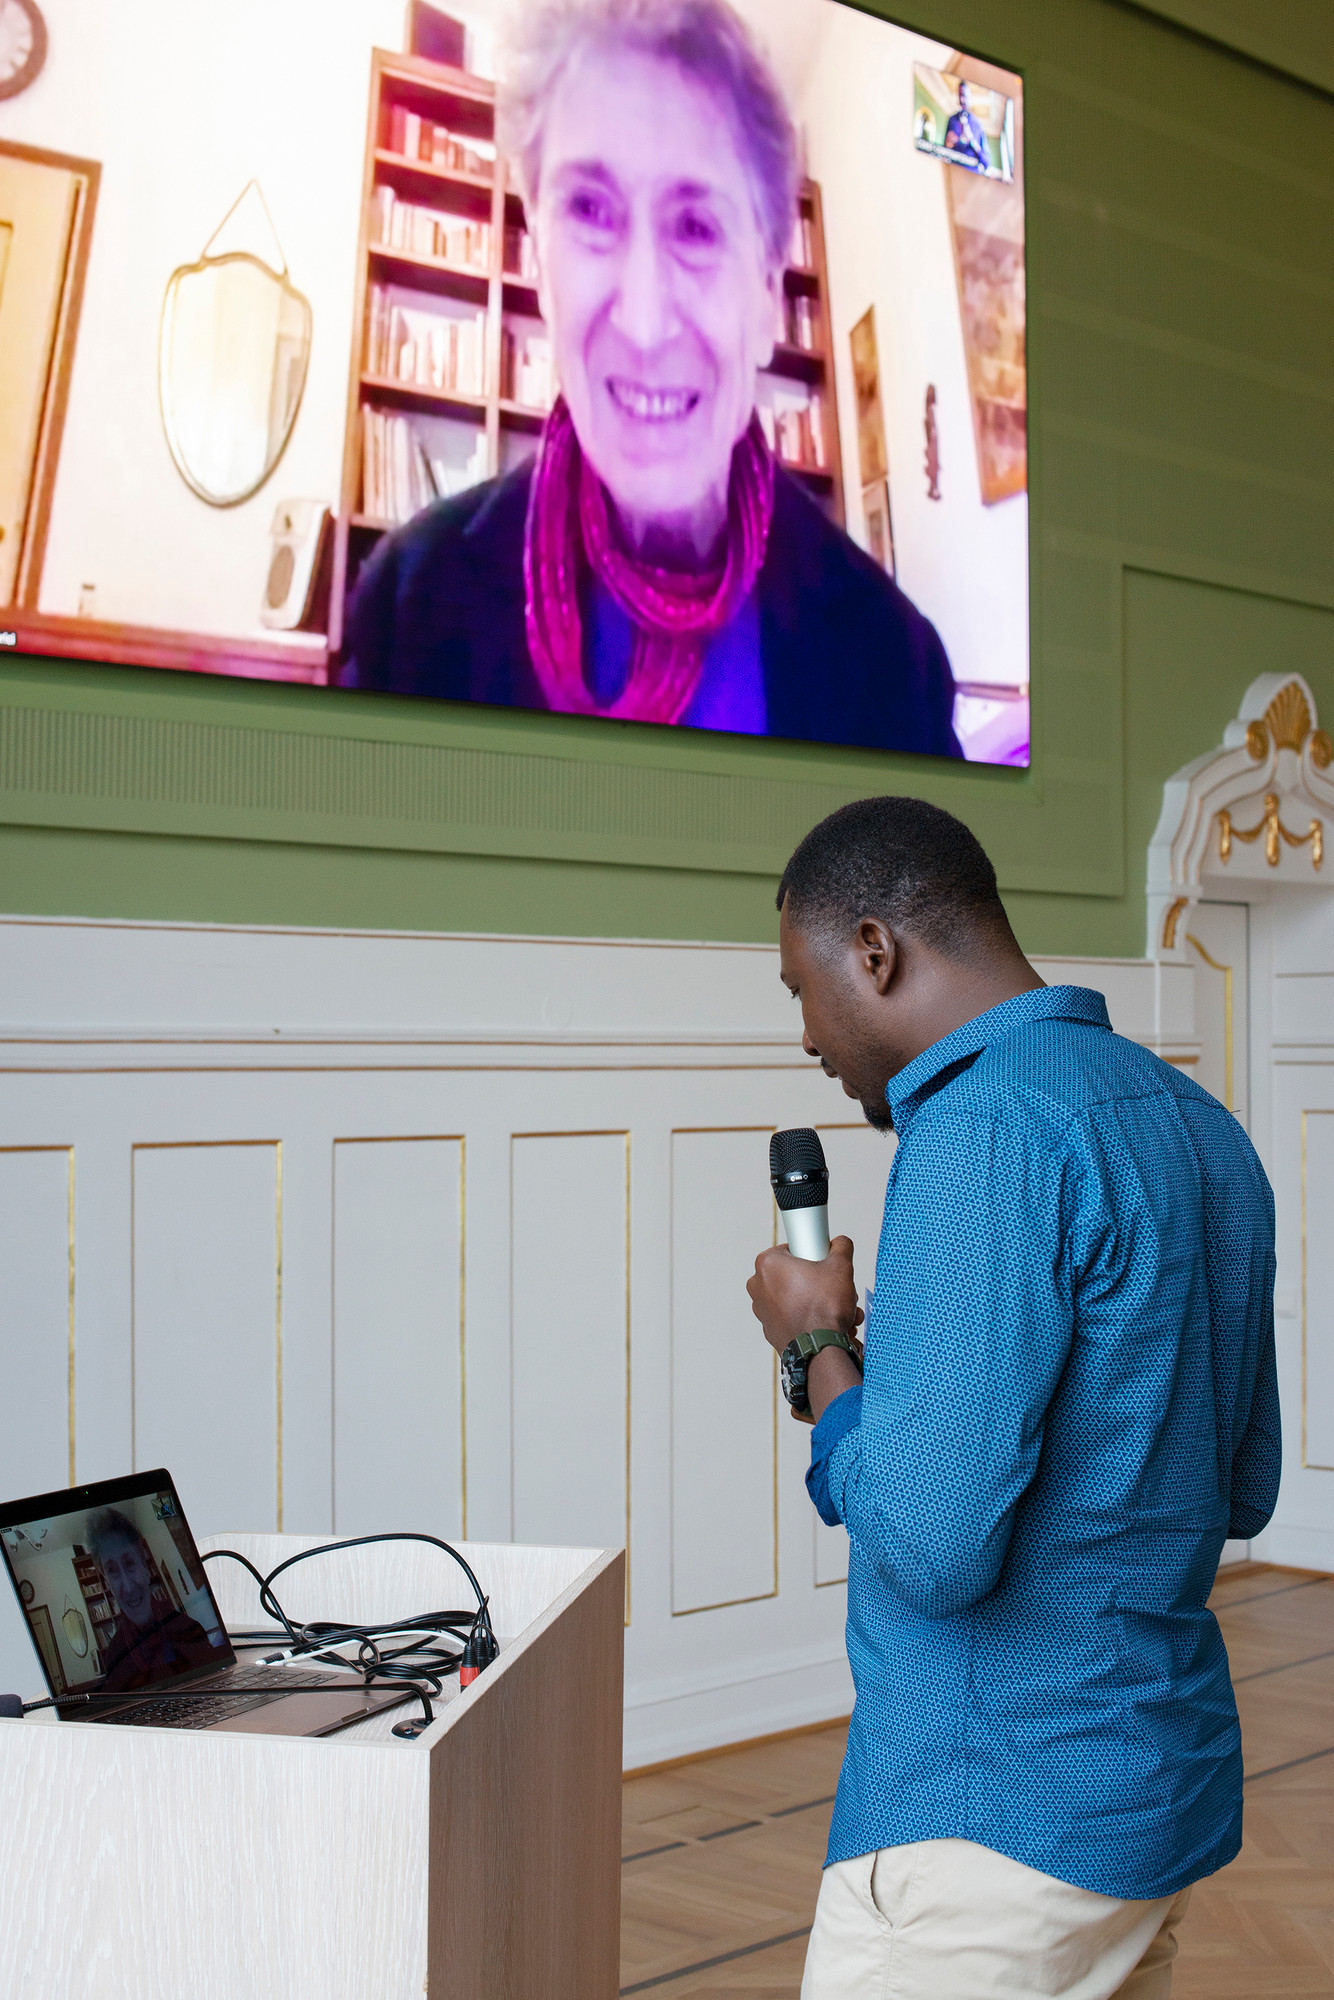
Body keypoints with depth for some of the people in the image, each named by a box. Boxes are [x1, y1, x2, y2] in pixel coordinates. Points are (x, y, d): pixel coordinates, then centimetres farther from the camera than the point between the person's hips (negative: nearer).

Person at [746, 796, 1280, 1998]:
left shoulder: (986, 1127, -20)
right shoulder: (1196, 1124, 9)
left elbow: (929, 1548, -24)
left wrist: (821, 1349, -6)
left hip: (997, 1822, -9)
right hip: (1172, 1780, 9)